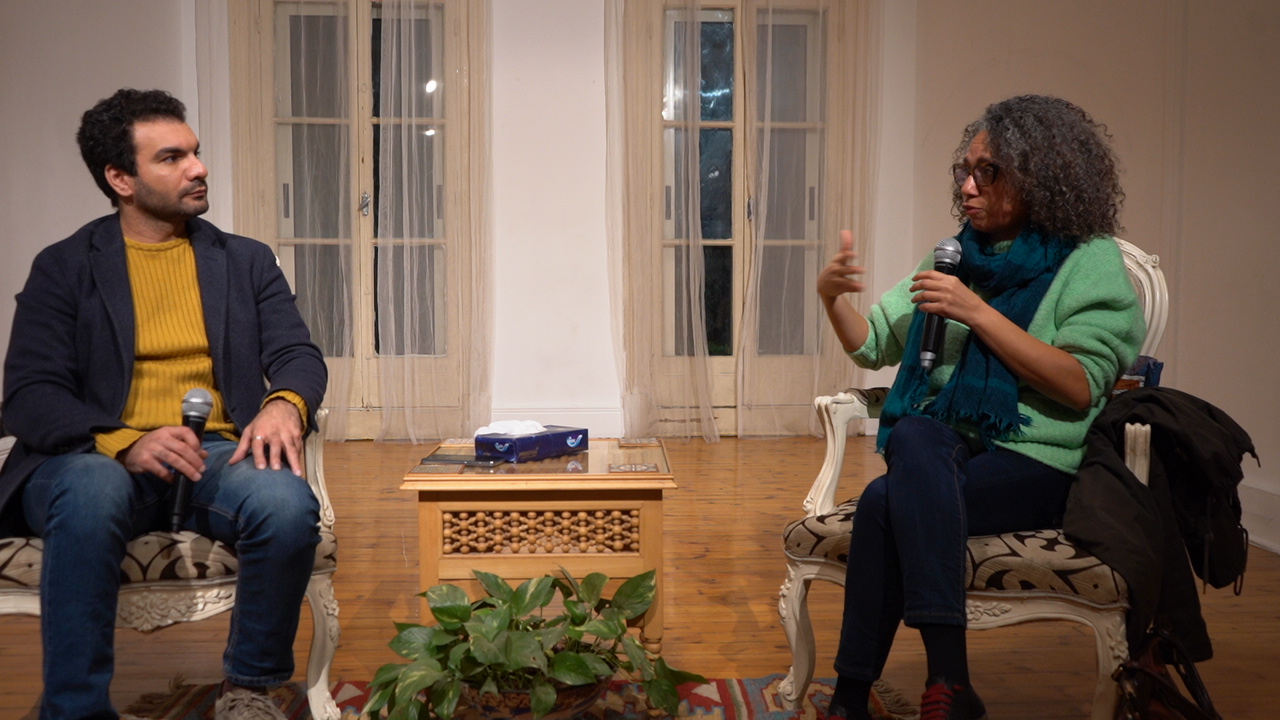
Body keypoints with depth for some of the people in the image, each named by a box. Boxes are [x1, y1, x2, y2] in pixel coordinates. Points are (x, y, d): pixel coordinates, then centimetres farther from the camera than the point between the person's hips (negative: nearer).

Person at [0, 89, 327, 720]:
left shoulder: (246, 261, 16)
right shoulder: (64, 267, 8)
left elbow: (299, 355, 7)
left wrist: (286, 404, -20)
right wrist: (125, 444, -22)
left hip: (215, 455, 2)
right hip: (99, 460, -1)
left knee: (288, 502, -31)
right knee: (91, 493, -38)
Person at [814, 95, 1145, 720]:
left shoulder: (1090, 261, 1)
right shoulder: (955, 257, 16)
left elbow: (1082, 387, -13)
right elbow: (872, 345, 14)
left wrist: (977, 312, -17)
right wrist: (831, 297, -6)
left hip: (1032, 462, -4)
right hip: (942, 443, 4)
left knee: (885, 503, -30)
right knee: (914, 436, -33)